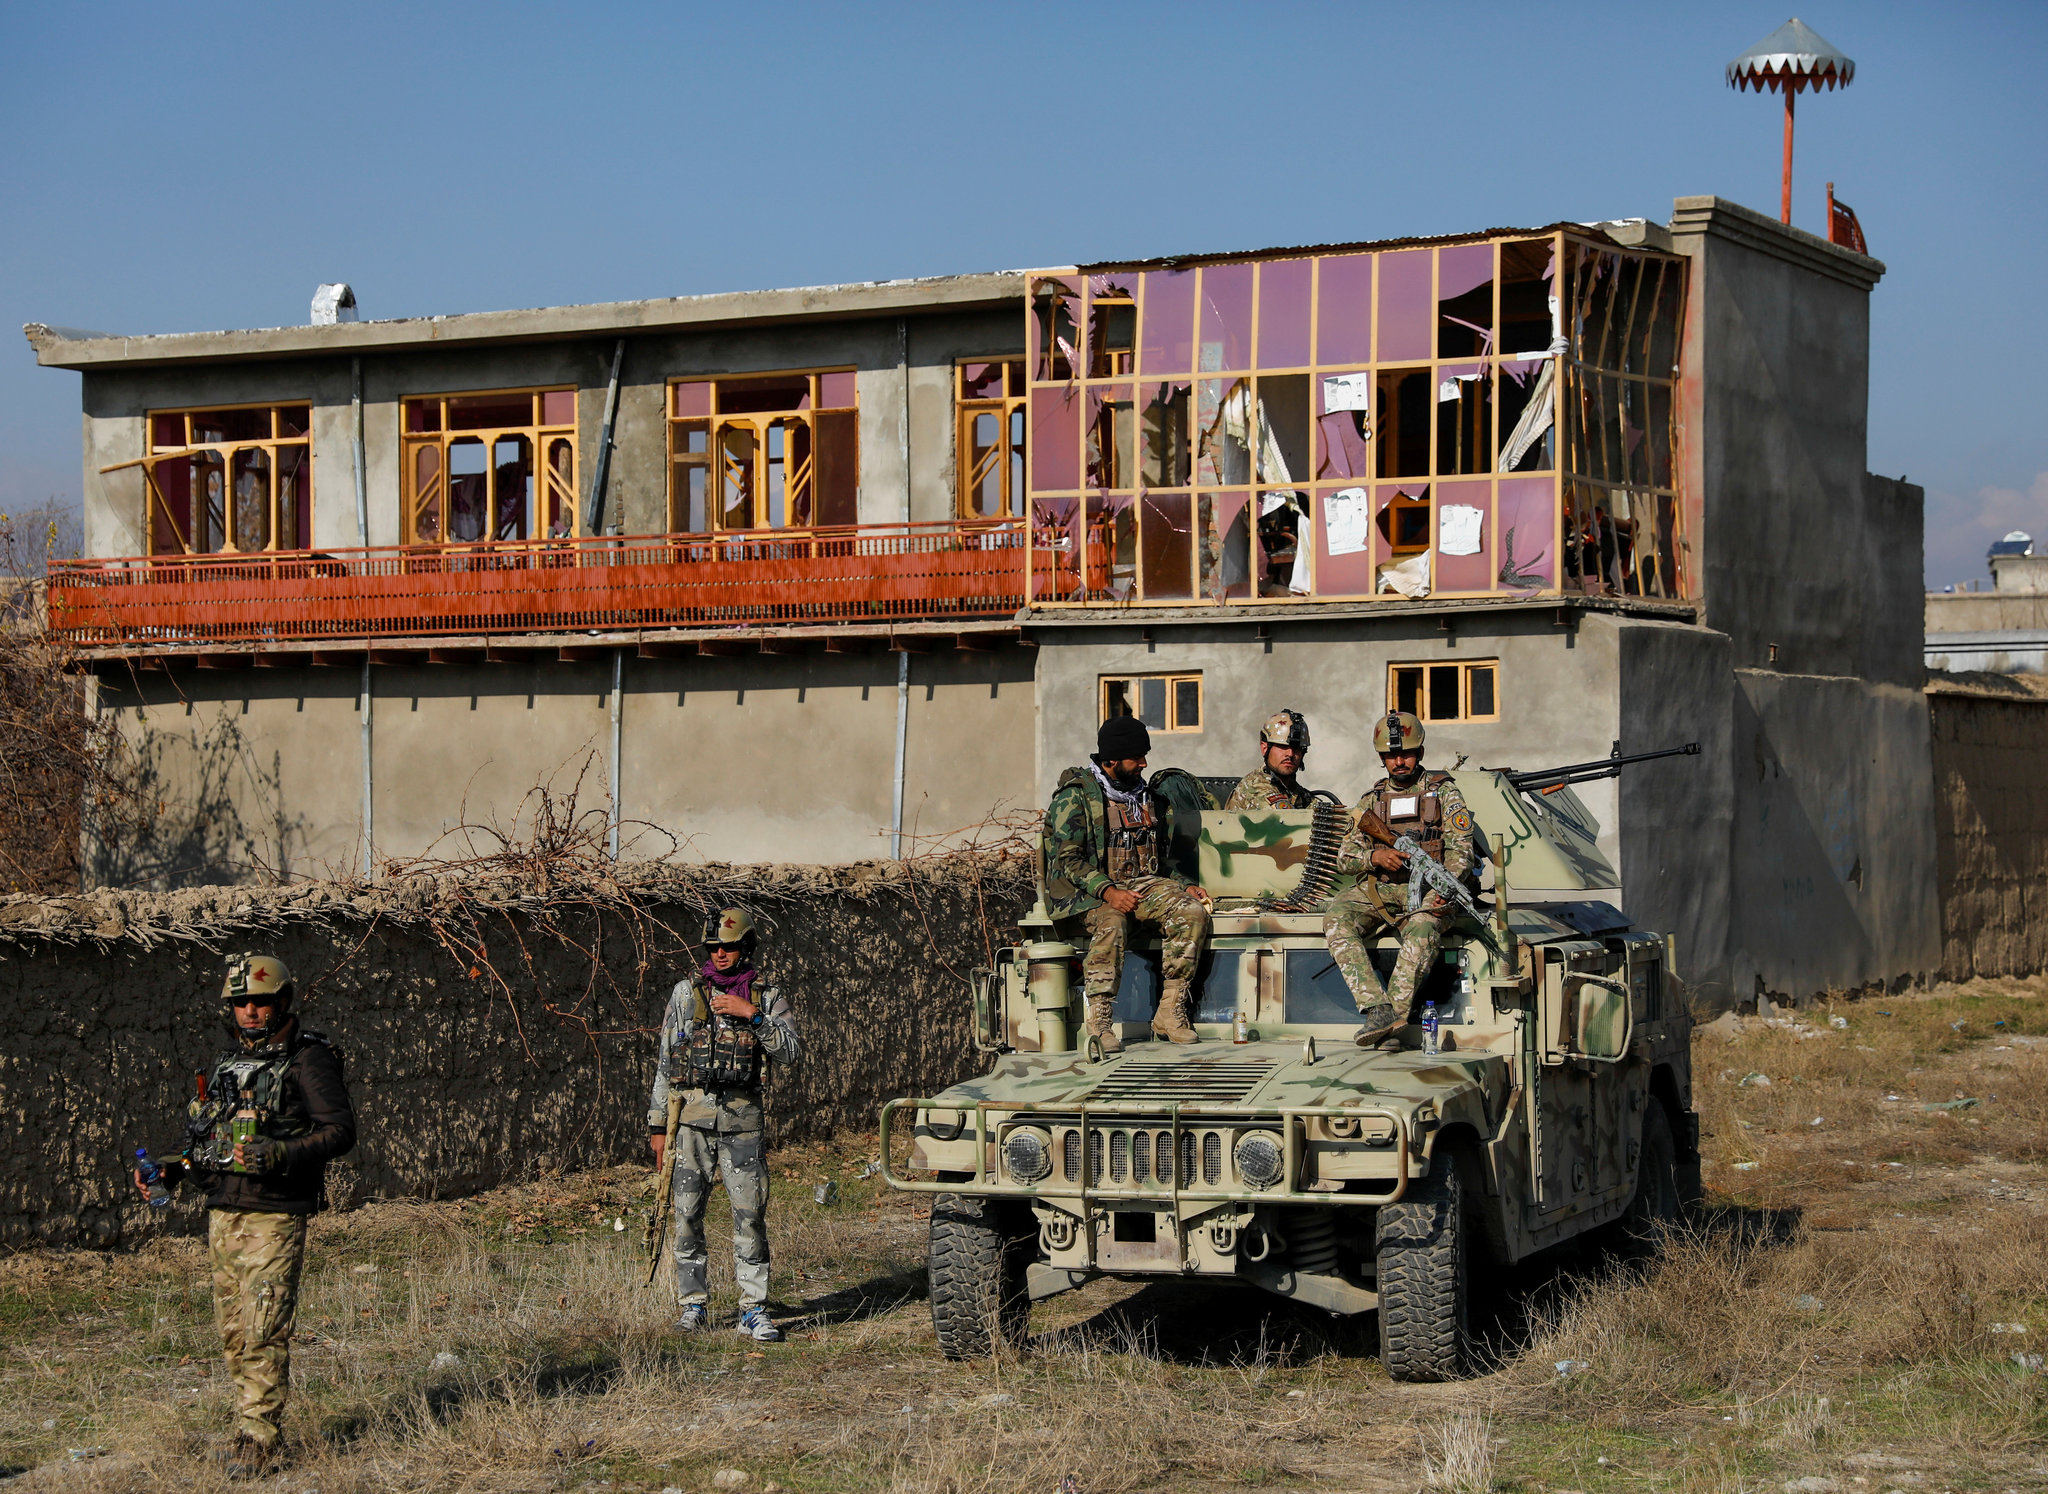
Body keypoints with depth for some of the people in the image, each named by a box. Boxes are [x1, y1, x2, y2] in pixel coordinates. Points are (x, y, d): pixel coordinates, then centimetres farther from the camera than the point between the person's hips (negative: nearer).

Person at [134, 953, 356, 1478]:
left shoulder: (307, 1059, -6)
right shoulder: (229, 1063, 17)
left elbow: (340, 1129, -12)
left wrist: (280, 1154, -25)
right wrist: (170, 1171, 12)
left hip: (273, 1218, -7)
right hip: (221, 1216, 7)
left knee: (263, 1335, -10)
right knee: (234, 1336, 9)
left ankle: (258, 1440, -7)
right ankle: (253, 1431, 18)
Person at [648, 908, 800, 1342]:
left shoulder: (767, 998, 7)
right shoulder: (687, 993, 7)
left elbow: (787, 1054, -6)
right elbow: (666, 1061, 9)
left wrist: (753, 1015, -17)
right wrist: (658, 1125, 6)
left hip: (741, 1120, -1)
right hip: (690, 1118, 1)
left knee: (750, 1216, -3)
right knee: (686, 1214, 1)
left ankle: (753, 1310, 2)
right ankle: (693, 1305, 12)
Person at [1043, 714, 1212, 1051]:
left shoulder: (1148, 797, 18)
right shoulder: (1075, 796, -3)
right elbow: (1068, 859, -12)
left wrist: (1185, 886, 8)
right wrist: (1107, 891, -26)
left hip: (1142, 883, 6)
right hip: (1088, 890, -6)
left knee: (1192, 912, -22)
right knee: (1111, 923, -38)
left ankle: (1170, 1013, -21)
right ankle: (1099, 1022, -33)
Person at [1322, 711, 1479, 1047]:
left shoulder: (1443, 792, 9)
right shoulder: (1372, 799, 18)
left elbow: (1461, 849, -1)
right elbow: (1344, 859, 14)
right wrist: (1375, 857, -10)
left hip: (1427, 889, -3)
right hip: (1378, 890, 3)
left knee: (1423, 927, -40)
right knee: (1337, 915, -29)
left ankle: (1396, 1013, -44)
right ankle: (1377, 1009, -41)